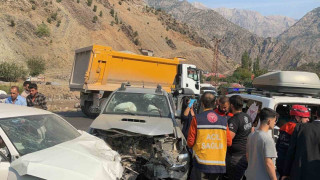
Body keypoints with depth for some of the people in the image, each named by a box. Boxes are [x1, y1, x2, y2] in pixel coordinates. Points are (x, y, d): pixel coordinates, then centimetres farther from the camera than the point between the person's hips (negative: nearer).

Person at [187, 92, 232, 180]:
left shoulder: (197, 119, -8)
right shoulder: (223, 120, 1)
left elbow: (190, 143, -6)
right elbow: (229, 142, 6)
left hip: (201, 163, -3)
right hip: (219, 164, 3)